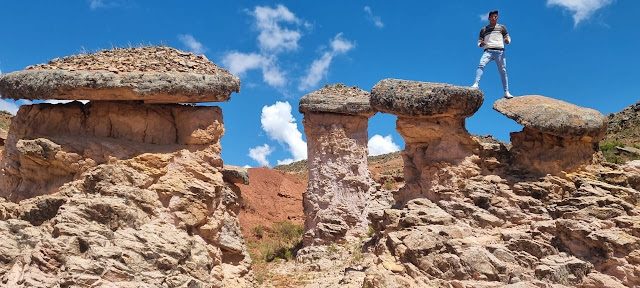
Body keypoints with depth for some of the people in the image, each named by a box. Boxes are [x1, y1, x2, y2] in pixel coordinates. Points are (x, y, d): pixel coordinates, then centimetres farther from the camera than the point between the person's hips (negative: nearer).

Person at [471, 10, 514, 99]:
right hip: (488, 51, 0)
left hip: (500, 51, 0)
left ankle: (506, 92, -4)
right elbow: (479, 42, 19)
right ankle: (476, 84, -38)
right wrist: (481, 44, -6)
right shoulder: (483, 29, 20)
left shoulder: (501, 27, 18)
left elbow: (508, 38, 16)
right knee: (481, 65, -26)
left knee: (503, 71, -5)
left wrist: (507, 41, -8)